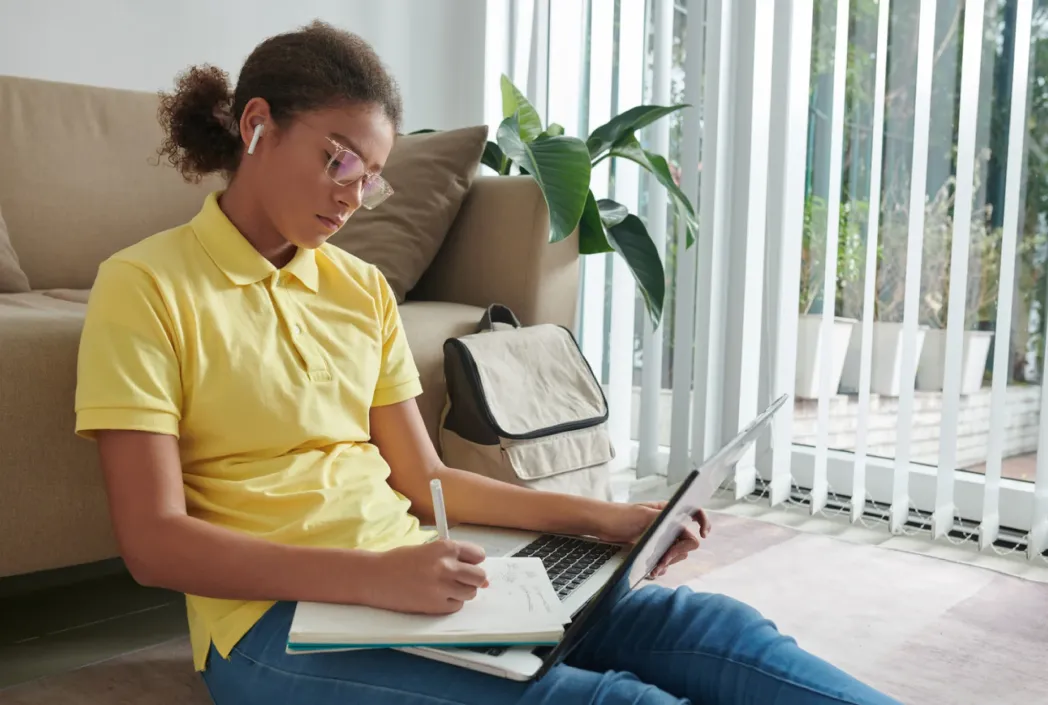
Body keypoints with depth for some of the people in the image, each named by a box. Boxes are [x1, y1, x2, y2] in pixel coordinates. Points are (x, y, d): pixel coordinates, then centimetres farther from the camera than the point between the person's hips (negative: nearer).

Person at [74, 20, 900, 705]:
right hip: (277, 616, -5)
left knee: (698, 625, -15)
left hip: (411, 578, 6)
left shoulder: (362, 289, 12)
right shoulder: (145, 287, -4)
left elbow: (422, 478, 12)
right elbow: (153, 542, -11)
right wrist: (371, 576, -23)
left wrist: (599, 516, 0)